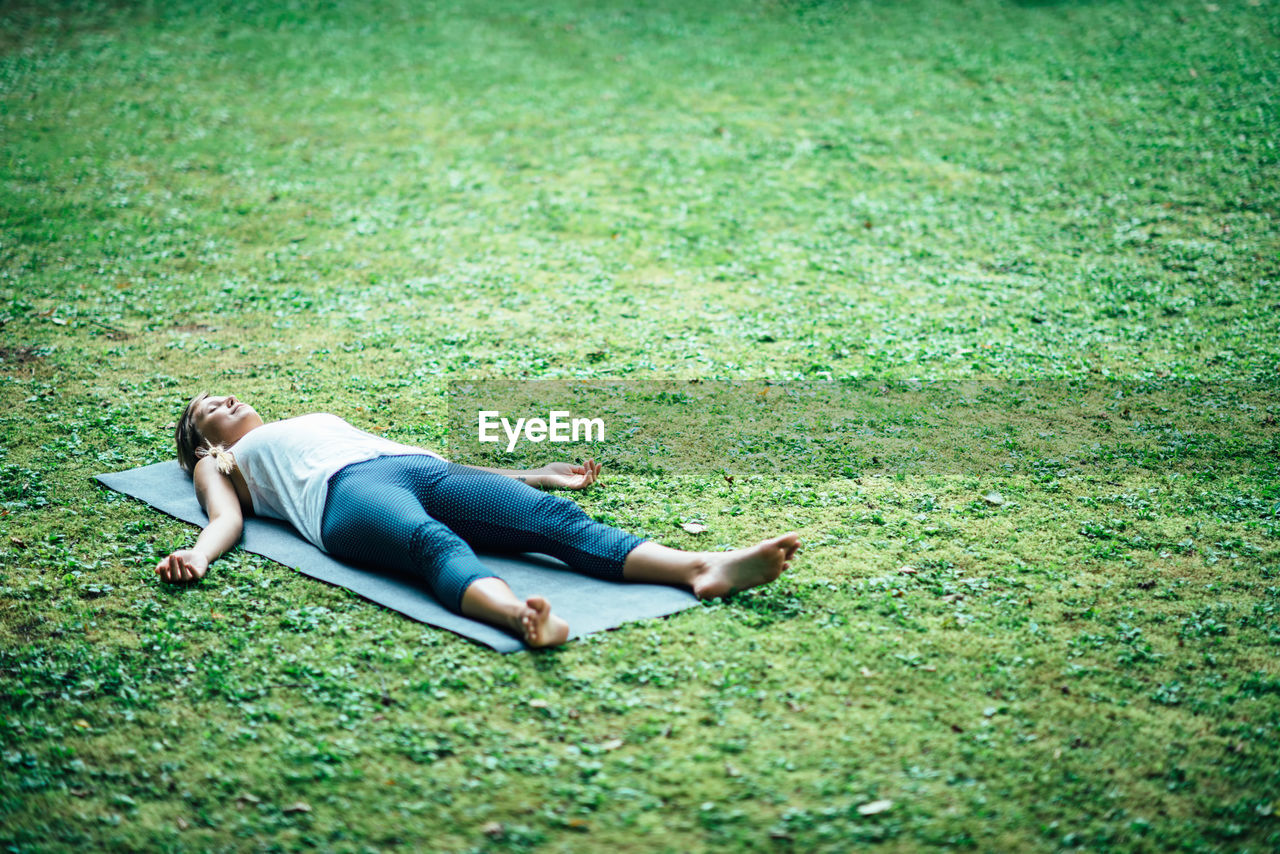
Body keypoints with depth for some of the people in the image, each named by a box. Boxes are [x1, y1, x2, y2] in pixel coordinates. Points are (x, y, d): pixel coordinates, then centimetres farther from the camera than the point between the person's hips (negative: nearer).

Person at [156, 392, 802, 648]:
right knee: (435, 545, -41)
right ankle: (523, 617, -71)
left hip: (418, 464, 4)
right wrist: (198, 555, -14)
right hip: (348, 494, -4)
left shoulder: (322, 422, 43)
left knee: (554, 516, -25)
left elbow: (434, 458, 36)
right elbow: (226, 518, 10)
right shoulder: (219, 465, 32)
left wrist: (537, 473, 30)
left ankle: (704, 569, -47)